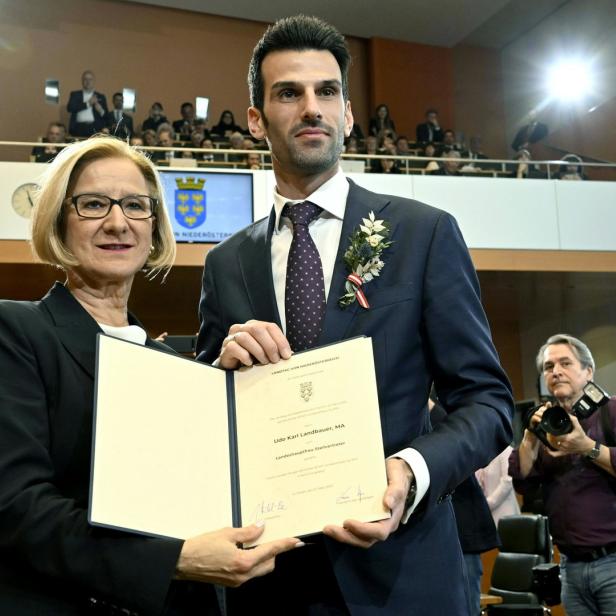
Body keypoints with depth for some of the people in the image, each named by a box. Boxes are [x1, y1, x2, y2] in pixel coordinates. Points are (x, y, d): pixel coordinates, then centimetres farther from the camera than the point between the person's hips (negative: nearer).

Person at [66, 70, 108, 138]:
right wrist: (88, 104, -4)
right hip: (78, 129, 0)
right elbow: (70, 108, -2)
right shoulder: (75, 94, 16)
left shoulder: (100, 97, 17)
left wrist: (101, 111, -11)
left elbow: (106, 116, 13)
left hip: (95, 130, 0)